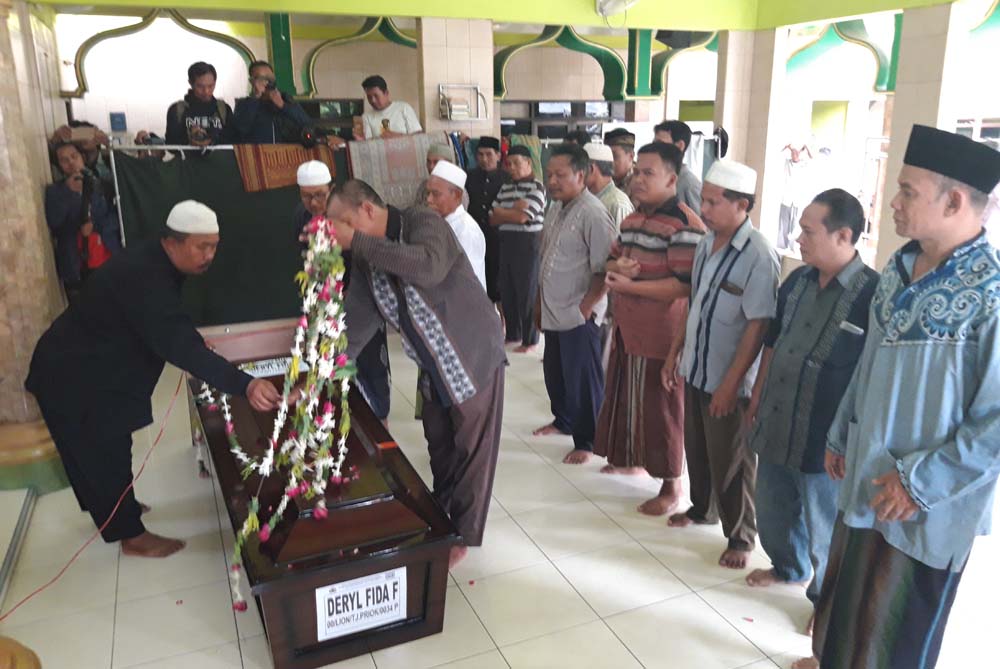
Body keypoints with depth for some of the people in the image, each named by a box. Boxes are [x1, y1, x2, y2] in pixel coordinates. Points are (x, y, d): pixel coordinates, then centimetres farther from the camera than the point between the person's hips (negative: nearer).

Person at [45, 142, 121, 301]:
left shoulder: (101, 183, 8)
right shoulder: (55, 191, 8)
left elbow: (117, 215, 2)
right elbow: (53, 223, -8)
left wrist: (96, 226, -14)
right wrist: (68, 191, -13)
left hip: (109, 261, 0)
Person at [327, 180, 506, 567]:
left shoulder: (422, 223, -20)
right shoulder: (368, 260, 1)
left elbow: (429, 267, -42)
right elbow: (355, 324, 0)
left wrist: (357, 242, -36)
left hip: (474, 357, -7)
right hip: (433, 367, 7)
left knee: (472, 452, 6)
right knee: (439, 448, 20)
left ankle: (462, 536, 23)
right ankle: (441, 519, 42)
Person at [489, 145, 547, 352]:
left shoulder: (536, 187, -7)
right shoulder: (505, 188, 15)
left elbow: (522, 216, -17)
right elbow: (493, 219, 9)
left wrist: (500, 212, -1)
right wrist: (511, 210, -9)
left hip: (528, 244, -7)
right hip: (507, 243, 7)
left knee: (527, 292, 0)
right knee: (506, 292, 11)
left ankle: (530, 340, 10)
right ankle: (513, 334, 25)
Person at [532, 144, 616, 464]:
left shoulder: (592, 213, -18)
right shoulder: (561, 209, 11)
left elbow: (604, 269, -20)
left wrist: (587, 306, -17)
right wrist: (542, 299, 16)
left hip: (578, 315, -9)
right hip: (554, 312, 9)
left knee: (582, 379, 4)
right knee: (554, 372, 21)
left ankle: (586, 441, 18)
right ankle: (564, 420, 42)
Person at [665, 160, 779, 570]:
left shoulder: (759, 256, -21)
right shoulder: (706, 244, 3)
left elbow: (758, 326, -21)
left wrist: (730, 383, -20)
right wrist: (675, 352, 15)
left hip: (728, 380, -7)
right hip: (695, 370, 7)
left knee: (730, 462, 8)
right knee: (696, 448, 21)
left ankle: (740, 536, 27)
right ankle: (702, 508, 44)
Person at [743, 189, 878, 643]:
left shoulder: (873, 293, -18)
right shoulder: (798, 281, 2)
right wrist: (756, 399, 15)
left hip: (826, 440, -6)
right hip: (774, 426, 6)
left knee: (824, 529, 14)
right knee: (771, 511, 23)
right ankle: (788, 567, 50)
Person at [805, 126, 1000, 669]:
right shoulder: (898, 269, 2)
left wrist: (921, 482, -20)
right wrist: (841, 436, 13)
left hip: (925, 508, -6)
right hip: (864, 482, 6)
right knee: (844, 610, 24)